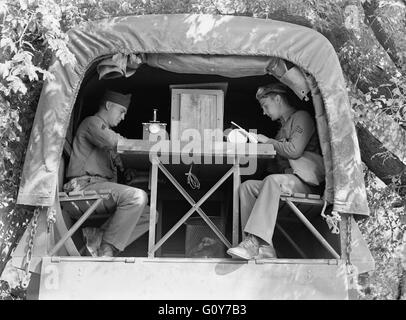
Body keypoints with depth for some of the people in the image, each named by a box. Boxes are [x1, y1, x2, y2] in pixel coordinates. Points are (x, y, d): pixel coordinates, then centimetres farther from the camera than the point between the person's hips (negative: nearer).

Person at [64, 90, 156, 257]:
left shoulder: (105, 130, 33)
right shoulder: (92, 122, 4)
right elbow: (115, 142, -18)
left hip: (102, 186, 9)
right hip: (86, 185, -9)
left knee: (149, 215, -3)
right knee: (137, 196, -30)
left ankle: (97, 240, -13)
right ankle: (106, 250, -24)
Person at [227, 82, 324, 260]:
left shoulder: (301, 117, 0)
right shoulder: (284, 125, 27)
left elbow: (294, 151, -15)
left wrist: (268, 141, -3)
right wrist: (258, 143, 11)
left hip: (304, 181, -8)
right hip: (284, 181, 8)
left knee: (273, 181, -36)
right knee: (247, 185, -12)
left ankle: (255, 240, -43)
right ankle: (263, 247, -24)